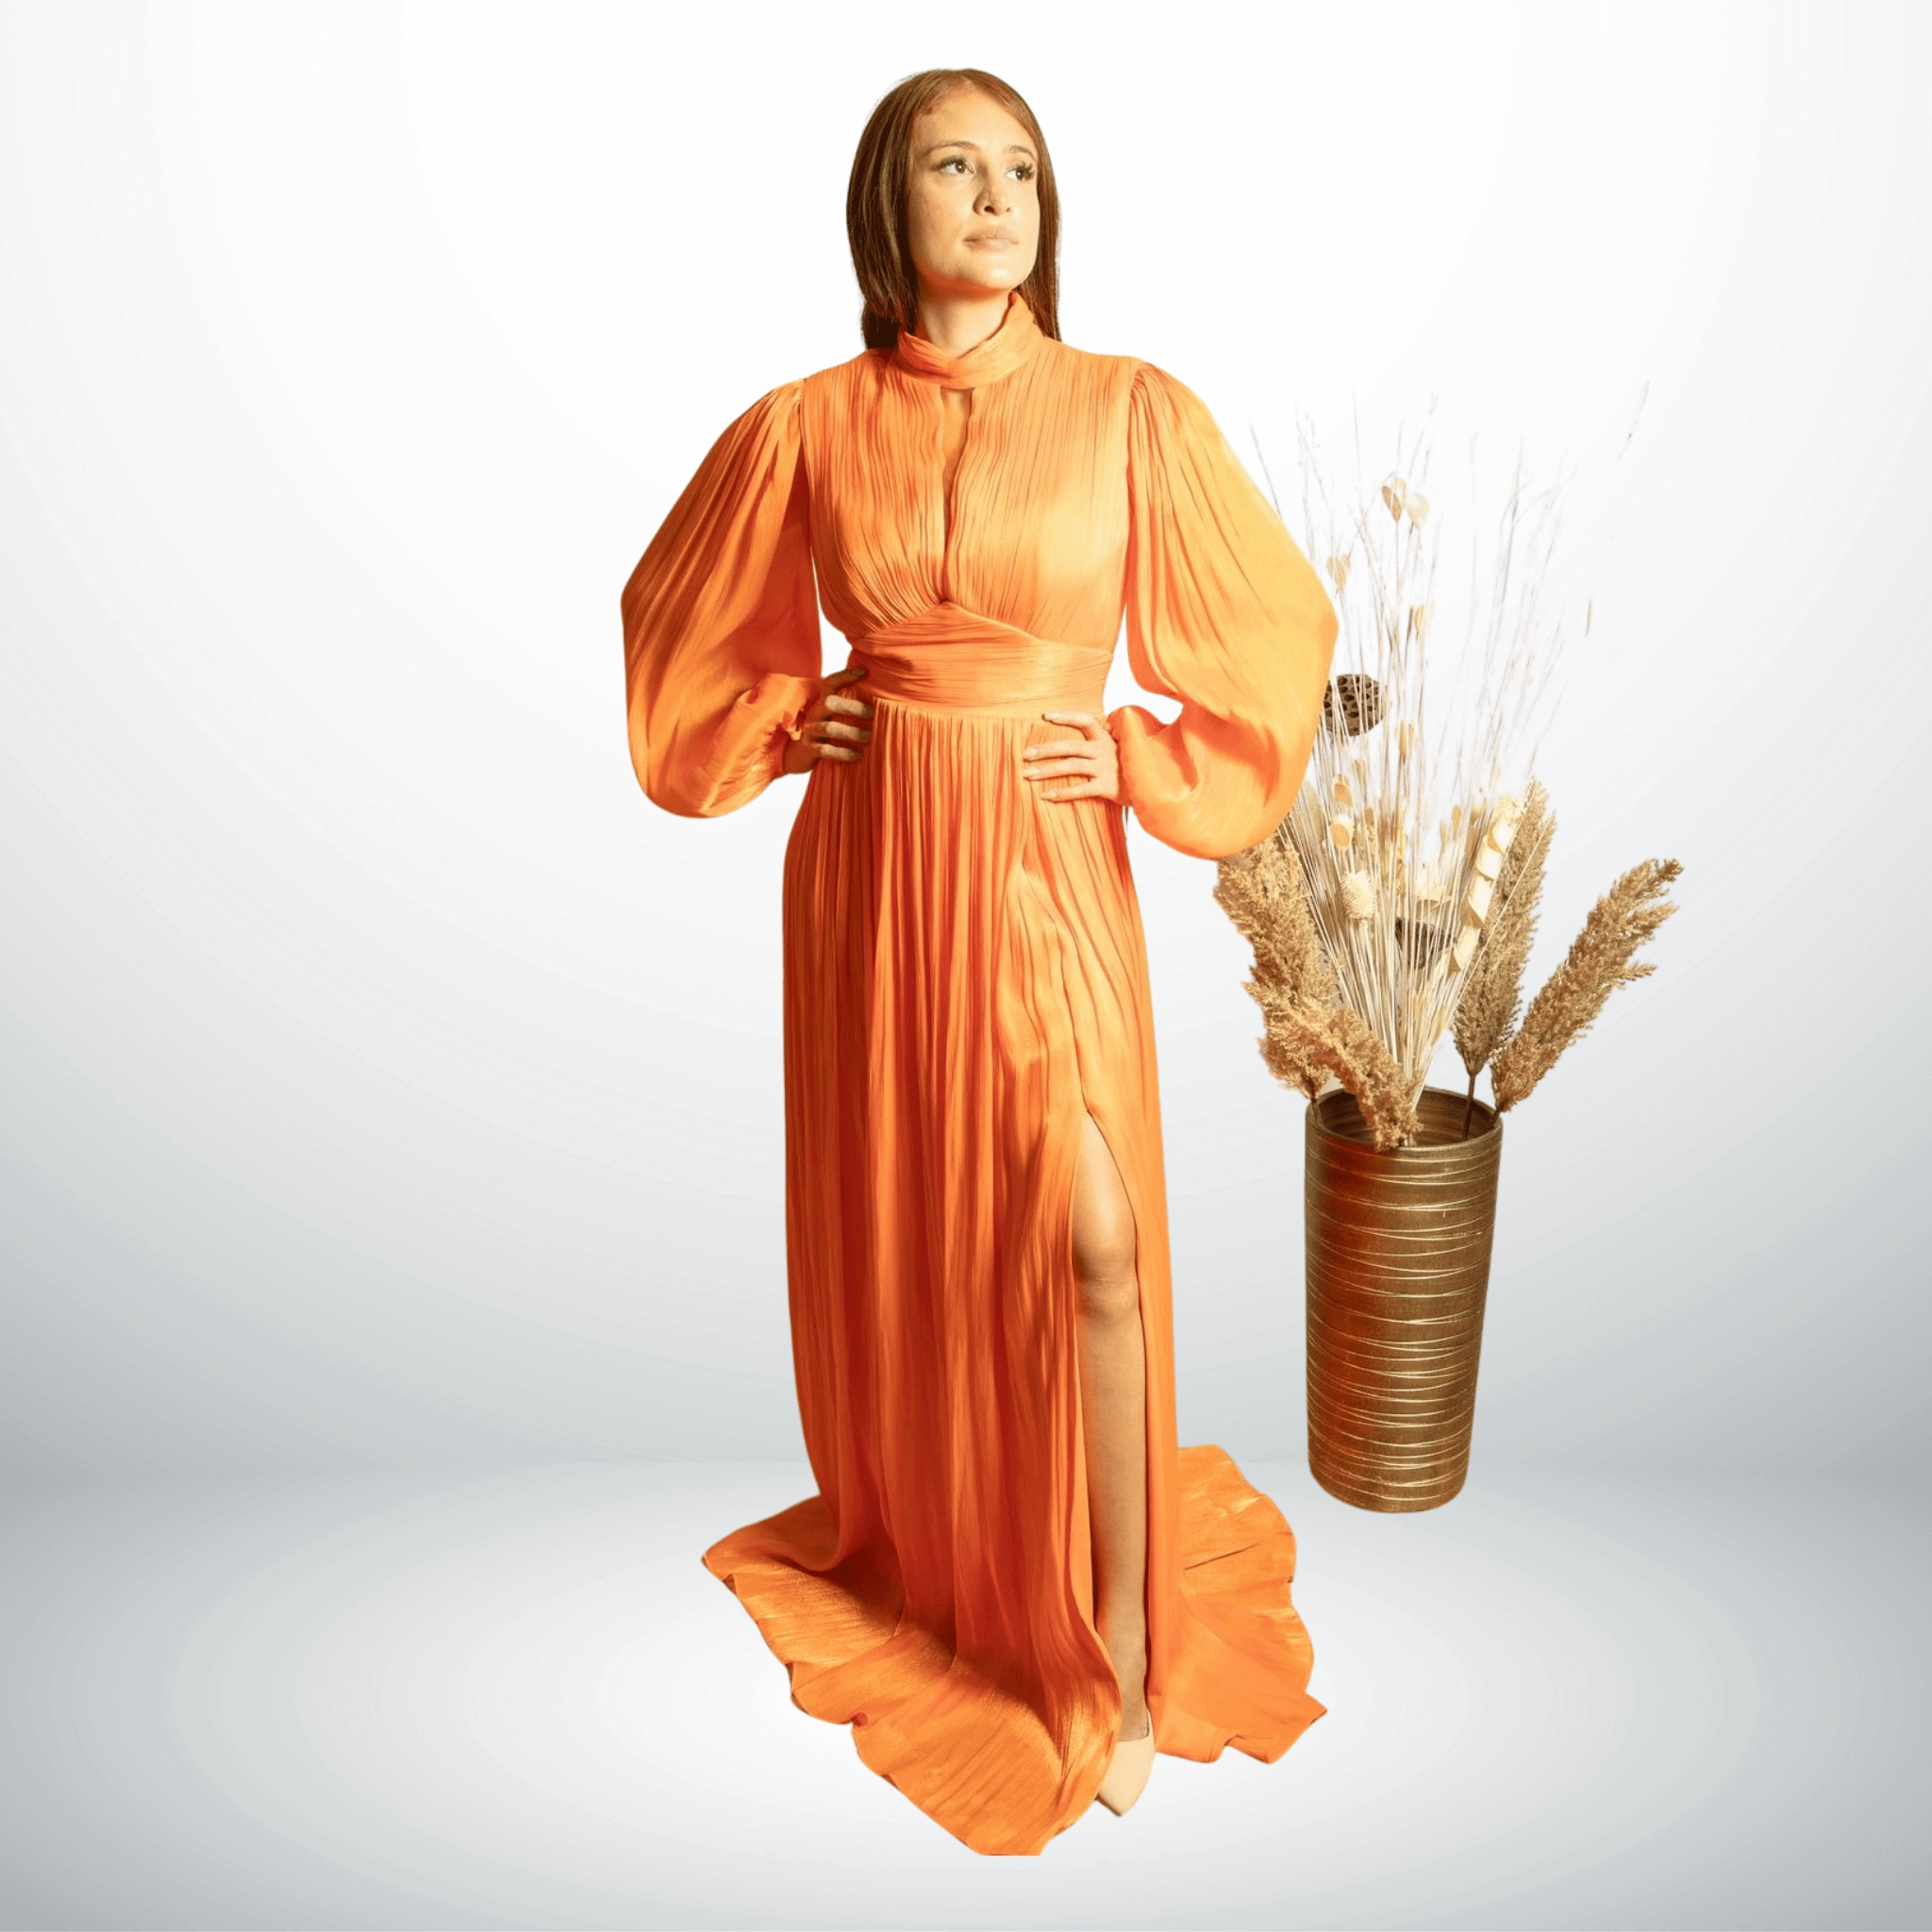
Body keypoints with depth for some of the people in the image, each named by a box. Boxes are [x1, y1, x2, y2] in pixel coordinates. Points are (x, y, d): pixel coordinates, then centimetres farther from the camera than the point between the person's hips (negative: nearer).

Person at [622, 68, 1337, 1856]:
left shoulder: (1132, 410, -3)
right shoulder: (806, 427, 1)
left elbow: (1276, 632, 4)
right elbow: (681, 622, 17)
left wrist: (1139, 759, -7)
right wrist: (782, 722, 2)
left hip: (1048, 867, -2)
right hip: (870, 856, 2)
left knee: (1087, 1241, -9)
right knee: (889, 1216, 13)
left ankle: (1121, 1662, 7)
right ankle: (903, 1542, 40)